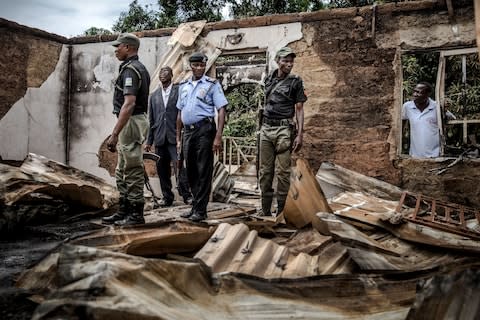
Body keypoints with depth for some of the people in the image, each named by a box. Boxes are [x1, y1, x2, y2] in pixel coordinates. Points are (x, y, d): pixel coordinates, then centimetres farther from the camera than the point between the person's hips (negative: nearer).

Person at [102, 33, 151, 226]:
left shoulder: (130, 69, -15)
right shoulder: (139, 68, 17)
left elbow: (129, 104, -27)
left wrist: (115, 133, -29)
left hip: (131, 123, -11)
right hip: (132, 123, 11)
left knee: (133, 172, -3)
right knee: (122, 172, 16)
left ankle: (136, 214, 5)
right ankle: (124, 211, 23)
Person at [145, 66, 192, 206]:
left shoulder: (179, 90, 5)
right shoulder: (154, 95, 17)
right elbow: (151, 120, 17)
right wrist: (149, 141, 13)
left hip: (175, 137, -4)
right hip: (160, 138, 4)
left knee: (179, 166, -13)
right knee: (162, 170, 6)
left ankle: (186, 195, -3)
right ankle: (167, 197, 15)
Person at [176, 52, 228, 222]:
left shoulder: (212, 84, 0)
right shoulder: (183, 86, 15)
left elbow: (221, 111, -7)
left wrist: (218, 136, -16)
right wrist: (178, 137, 16)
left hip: (204, 130, -6)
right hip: (188, 131, 6)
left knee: (203, 171, -3)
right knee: (191, 171, 11)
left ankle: (201, 210, 4)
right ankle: (195, 206, 24)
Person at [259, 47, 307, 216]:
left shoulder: (295, 81, 1)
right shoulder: (269, 79, 13)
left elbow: (299, 109, -2)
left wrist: (300, 134, -10)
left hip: (284, 129, -4)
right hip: (266, 128, 5)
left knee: (283, 171, -5)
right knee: (265, 171, 6)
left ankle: (281, 212, 3)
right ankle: (265, 210, 15)